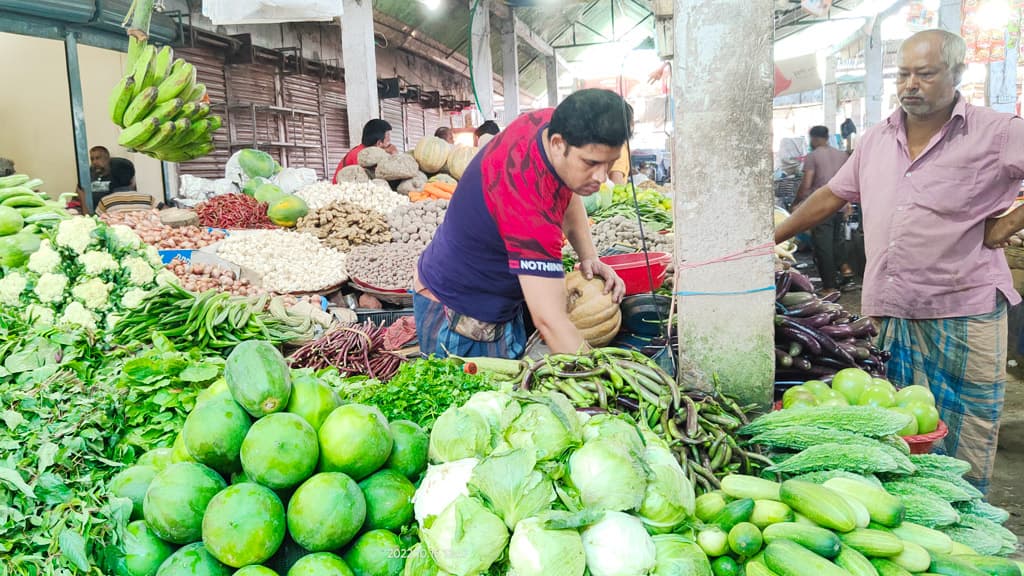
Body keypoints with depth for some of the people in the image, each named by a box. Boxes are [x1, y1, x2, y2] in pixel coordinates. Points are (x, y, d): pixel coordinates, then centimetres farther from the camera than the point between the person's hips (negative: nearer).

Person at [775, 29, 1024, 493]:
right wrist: (769, 238, 12)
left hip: (963, 311, -4)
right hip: (891, 311, 4)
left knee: (967, 445, 4)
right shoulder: (876, 140, 10)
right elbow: (830, 196, 15)